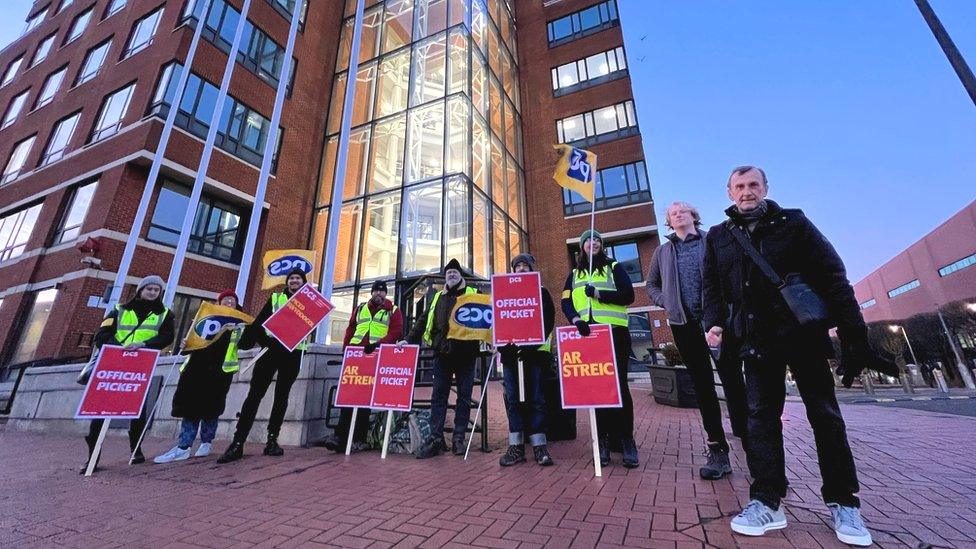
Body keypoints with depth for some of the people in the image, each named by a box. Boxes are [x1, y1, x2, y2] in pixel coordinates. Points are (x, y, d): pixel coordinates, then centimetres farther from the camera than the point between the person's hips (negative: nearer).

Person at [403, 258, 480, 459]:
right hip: (442, 353, 3)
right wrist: (409, 340, 11)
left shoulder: (473, 294, 8)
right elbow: (424, 321, 18)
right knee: (438, 396, 4)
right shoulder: (437, 297, 18)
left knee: (464, 397, 5)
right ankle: (435, 438, 11)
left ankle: (458, 439, 15)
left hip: (465, 352, -2)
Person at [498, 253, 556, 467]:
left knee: (536, 399, 0)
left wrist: (533, 345, -13)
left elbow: (548, 321, 1)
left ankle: (539, 445, 9)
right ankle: (516, 446, 10)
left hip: (534, 351, -2)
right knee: (513, 399, 3)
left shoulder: (541, 292, 9)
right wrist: (502, 343, -3)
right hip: (510, 352, 3)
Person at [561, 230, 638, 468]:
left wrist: (598, 294, -13)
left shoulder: (614, 267, 10)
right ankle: (604, 439, 14)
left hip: (614, 332, -2)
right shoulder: (574, 274, 18)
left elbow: (628, 295, -2)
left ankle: (626, 440, 8)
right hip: (587, 334, 3)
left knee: (619, 385, -3)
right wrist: (576, 320, -12)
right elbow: (566, 302, 7)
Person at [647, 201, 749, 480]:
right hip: (684, 324, 2)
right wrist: (665, 301, 4)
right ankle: (718, 450, 14)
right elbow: (651, 284, 21)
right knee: (703, 386, 6)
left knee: (733, 381, -1)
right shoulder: (662, 252, 15)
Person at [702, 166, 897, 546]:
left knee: (825, 414, 7)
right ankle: (767, 501, 8)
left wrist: (852, 331, -8)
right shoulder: (718, 237, 8)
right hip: (756, 339, 1)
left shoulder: (793, 223, 3)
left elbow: (832, 276, -2)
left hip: (803, 332, 0)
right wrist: (713, 322, -7)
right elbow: (711, 287, 8)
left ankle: (843, 502, 23)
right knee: (761, 415, 1)